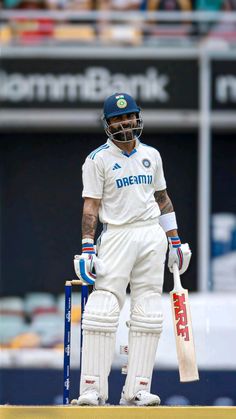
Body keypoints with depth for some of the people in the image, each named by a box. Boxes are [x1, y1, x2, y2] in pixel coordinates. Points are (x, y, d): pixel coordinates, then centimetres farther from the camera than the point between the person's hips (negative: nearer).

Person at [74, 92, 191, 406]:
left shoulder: (151, 155, 13)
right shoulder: (98, 160, -1)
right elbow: (91, 206, -5)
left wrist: (175, 241, 16)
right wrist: (88, 248, -14)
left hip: (152, 238, 4)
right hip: (116, 236, -4)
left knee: (148, 317, -1)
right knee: (103, 311, -13)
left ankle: (137, 390, 0)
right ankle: (93, 389, -12)